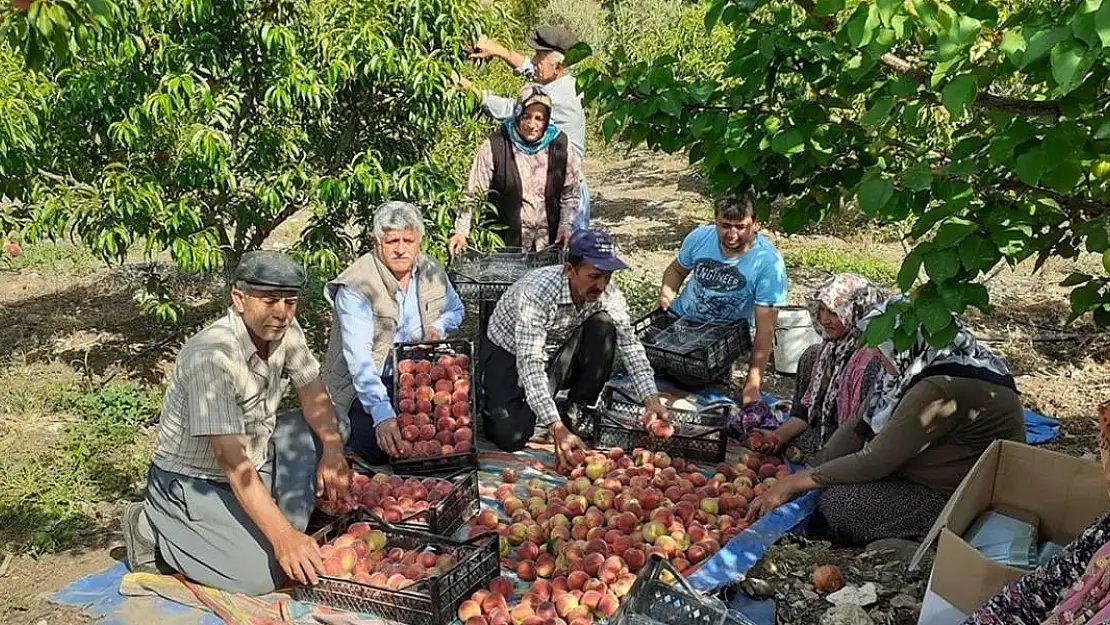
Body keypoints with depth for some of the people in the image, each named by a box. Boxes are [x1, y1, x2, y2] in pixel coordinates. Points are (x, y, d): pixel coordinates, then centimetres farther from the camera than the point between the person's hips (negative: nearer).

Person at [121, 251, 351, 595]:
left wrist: (334, 451, -19)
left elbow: (313, 394, 1)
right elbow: (232, 460, -33)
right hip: (191, 481, -8)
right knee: (263, 574, -19)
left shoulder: (286, 331, -8)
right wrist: (282, 536, -36)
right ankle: (152, 529, 0)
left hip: (256, 457, 8)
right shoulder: (212, 356, -31)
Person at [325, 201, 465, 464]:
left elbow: (455, 310, 19)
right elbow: (358, 359, -31)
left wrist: (438, 327, -7)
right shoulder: (355, 287, -22)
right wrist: (383, 415, -42)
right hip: (365, 382, -5)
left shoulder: (432, 272, -3)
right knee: (377, 450, -22)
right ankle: (347, 426, 11)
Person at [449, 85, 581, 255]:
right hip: (505, 244, -2)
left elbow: (569, 195, 7)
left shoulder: (560, 147, -2)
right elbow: (474, 194, -8)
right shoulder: (495, 147, -10)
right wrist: (461, 232, -16)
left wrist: (566, 226, -5)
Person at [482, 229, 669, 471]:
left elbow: (629, 344, -11)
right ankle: (494, 404, 10)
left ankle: (575, 412, -7)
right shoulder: (536, 292, -35)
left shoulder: (607, 293, -17)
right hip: (508, 354, -5)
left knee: (604, 326, -22)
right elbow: (529, 365, -39)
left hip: (556, 355, 5)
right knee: (511, 437, -26)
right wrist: (557, 430, -46)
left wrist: (651, 400, -25)